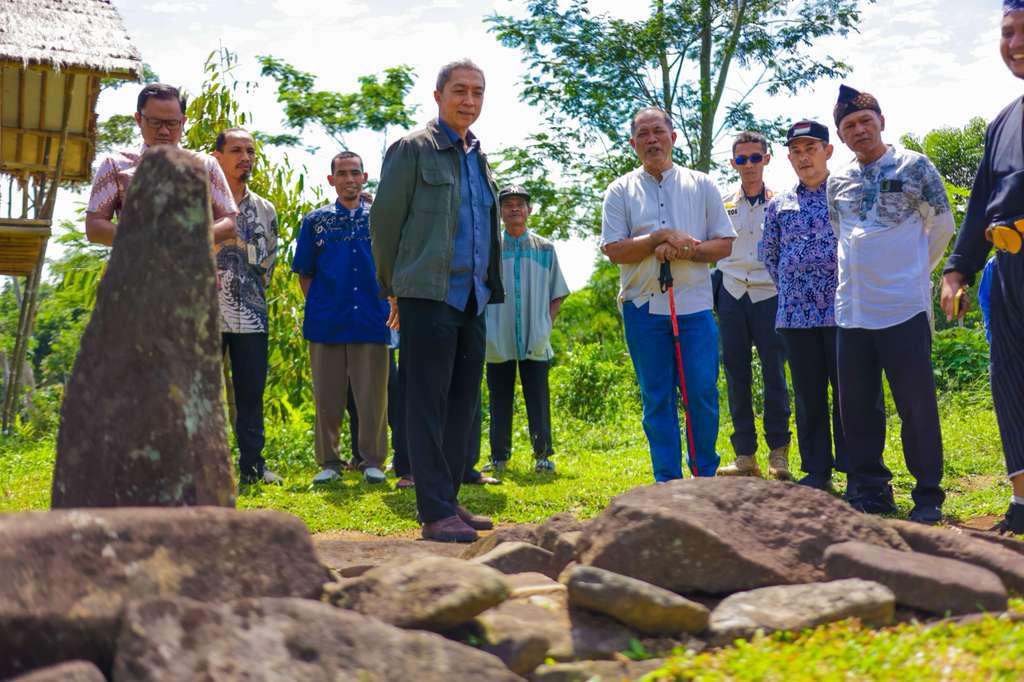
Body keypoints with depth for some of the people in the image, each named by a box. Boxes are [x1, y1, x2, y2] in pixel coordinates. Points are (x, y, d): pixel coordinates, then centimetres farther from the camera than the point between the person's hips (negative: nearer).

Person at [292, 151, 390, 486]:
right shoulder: (316, 220, 9)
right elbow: (305, 274, 11)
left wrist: (387, 305, 2)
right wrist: (317, 307, 2)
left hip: (372, 321, 0)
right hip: (326, 321, 1)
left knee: (373, 395, 1)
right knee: (327, 396, 5)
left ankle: (372, 461, 10)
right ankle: (329, 462, 15)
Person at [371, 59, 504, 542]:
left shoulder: (478, 157, 18)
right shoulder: (412, 149, -2)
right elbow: (384, 220, -2)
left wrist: (489, 287, 16)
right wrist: (395, 289, 2)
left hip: (472, 298, 7)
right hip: (429, 296, -7)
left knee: (462, 405, 9)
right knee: (429, 406, -5)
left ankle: (448, 501, 18)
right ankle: (435, 512, -3)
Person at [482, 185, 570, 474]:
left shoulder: (545, 249, 9)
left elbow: (557, 293, 13)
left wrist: (547, 323, 2)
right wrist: (485, 328, 0)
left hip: (535, 341, 0)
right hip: (498, 341, 0)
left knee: (538, 400, -1)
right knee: (500, 400, 5)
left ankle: (543, 455, 6)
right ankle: (499, 456, 13)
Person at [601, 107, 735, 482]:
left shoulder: (701, 185, 9)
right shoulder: (621, 191, 7)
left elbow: (724, 244, 5)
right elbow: (614, 250, -2)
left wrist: (684, 251, -12)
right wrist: (661, 237, -14)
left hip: (695, 305, 0)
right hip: (643, 307, 0)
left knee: (703, 393, -2)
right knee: (656, 398, 4)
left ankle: (706, 476, 12)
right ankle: (667, 481, 11)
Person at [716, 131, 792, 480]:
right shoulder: (724, 206, 10)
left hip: (769, 294, -3)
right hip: (732, 294, 3)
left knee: (774, 373, -4)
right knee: (737, 375, 2)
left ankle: (778, 453, 4)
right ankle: (745, 455, 7)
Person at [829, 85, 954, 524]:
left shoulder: (914, 166, -2)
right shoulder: (838, 183, 11)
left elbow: (942, 224, 4)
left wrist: (914, 270, 10)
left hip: (904, 307, -5)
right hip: (851, 311, 5)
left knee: (917, 405, 0)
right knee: (856, 406, 8)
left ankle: (928, 496, 11)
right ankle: (871, 491, 20)